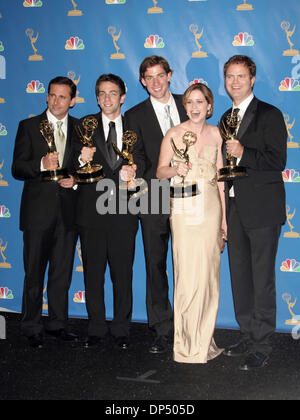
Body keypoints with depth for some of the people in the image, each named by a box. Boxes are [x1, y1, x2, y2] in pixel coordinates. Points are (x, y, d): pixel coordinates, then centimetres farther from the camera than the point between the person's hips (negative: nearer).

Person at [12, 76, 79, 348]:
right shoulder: (29, 127, 2)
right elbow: (17, 170, -4)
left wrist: (76, 179, -7)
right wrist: (41, 165, -21)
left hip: (68, 210, 2)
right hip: (38, 210, -2)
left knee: (62, 273, 10)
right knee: (34, 274, 4)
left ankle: (57, 324, 22)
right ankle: (32, 328, 14)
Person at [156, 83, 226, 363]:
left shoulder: (215, 134, 10)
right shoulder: (174, 134, 1)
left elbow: (220, 174, 12)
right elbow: (160, 171, 3)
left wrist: (224, 215, 10)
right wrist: (177, 169, -20)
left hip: (211, 207, 3)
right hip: (184, 209, -3)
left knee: (208, 273, 3)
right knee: (187, 274, -6)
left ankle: (204, 340, 16)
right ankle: (187, 344, 5)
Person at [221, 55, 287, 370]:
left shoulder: (269, 115, -4)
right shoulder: (226, 118, 17)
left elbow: (278, 160, -12)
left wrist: (243, 153, -22)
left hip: (262, 208, -7)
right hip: (234, 207, 7)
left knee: (262, 279, -3)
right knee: (240, 276, 12)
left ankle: (262, 347, 5)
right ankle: (248, 336, 24)